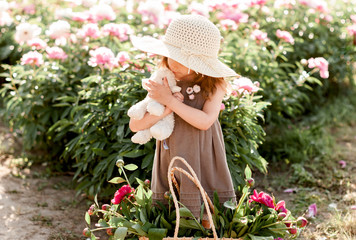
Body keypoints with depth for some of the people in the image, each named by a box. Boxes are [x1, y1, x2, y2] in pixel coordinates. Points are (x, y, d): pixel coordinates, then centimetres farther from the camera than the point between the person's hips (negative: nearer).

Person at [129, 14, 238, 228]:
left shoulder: (214, 85, -7)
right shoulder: (162, 84, -2)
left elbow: (205, 121, -21)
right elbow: (135, 125, -6)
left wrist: (169, 100, -20)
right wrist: (166, 110, -20)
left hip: (204, 165, -2)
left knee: (209, 223, 4)